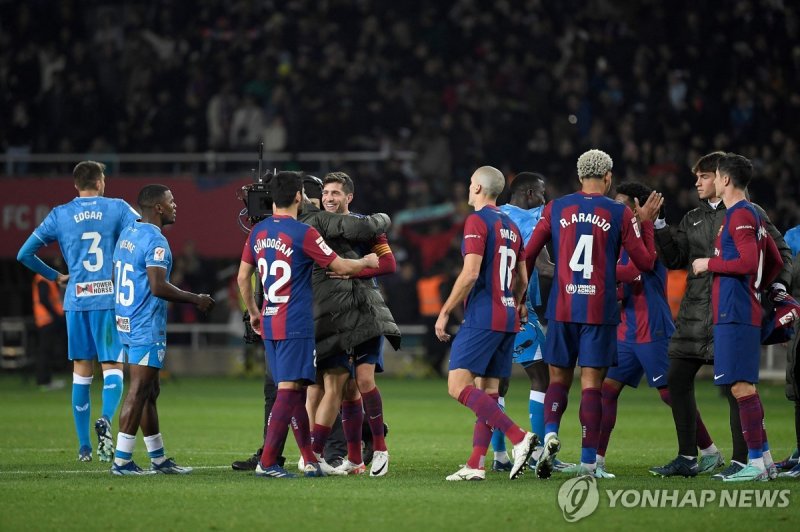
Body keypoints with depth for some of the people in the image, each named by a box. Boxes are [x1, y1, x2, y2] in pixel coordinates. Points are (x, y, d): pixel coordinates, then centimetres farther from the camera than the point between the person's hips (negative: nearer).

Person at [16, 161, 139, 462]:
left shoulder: (59, 215, 6)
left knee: (82, 372, 9)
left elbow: (24, 254, 8)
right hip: (110, 299, -2)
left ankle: (84, 447, 10)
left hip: (76, 301, 2)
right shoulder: (117, 208, 1)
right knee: (113, 367, 1)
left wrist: (55, 277, 19)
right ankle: (105, 419, -28)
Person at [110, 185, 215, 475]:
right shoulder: (155, 241, -16)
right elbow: (159, 287, -24)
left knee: (150, 391, 15)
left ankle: (158, 458, 20)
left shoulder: (126, 234, 12)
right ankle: (121, 460, -6)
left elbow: (116, 278, 19)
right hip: (147, 327, -10)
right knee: (139, 391, -6)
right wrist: (196, 300, -12)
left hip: (126, 321, 10)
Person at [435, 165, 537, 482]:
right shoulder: (511, 227, 16)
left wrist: (444, 312, -11)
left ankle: (519, 437, -23)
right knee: (488, 391, 8)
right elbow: (522, 280, 19)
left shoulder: (477, 221, -9)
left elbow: (470, 274, -17)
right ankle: (476, 465, 4)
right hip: (508, 319, 9)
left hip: (482, 317, -9)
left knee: (458, 386, -12)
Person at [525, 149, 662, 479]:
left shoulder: (556, 209, 5)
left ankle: (550, 434, -13)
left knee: (558, 379, 13)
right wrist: (646, 222, 17)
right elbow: (646, 263, 5)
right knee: (591, 383, 0)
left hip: (562, 308, 2)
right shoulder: (620, 214, 0)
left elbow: (528, 256, 7)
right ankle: (588, 461, -3)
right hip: (600, 310, -2)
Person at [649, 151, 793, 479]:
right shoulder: (692, 220, 17)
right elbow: (674, 259, 11)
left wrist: (778, 284, -10)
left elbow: (781, 252, 3)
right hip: (695, 313, 6)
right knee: (677, 380, 5)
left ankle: (740, 461, -1)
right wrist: (658, 227, 2)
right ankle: (688, 458, 14)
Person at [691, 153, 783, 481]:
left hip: (734, 315, -10)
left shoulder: (740, 216, -11)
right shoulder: (752, 215, 19)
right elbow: (775, 263, 26)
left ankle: (757, 463, -13)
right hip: (745, 313, 10)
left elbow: (749, 262, -22)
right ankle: (764, 460, 14)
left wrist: (710, 264, -11)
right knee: (744, 386, 12)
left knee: (741, 386, -11)